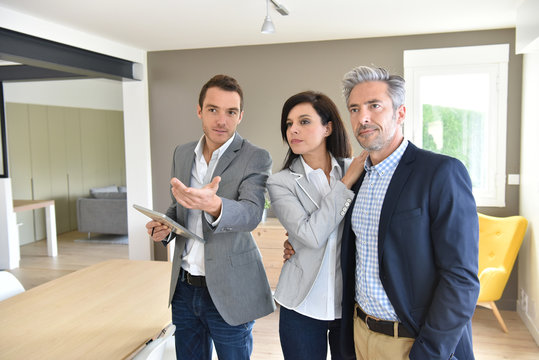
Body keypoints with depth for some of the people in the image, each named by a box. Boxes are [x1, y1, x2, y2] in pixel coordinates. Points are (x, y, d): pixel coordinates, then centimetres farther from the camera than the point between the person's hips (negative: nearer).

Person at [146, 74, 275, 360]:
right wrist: (165, 227, -4)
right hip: (184, 287, 5)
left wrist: (213, 204, -46)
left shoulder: (256, 159, -11)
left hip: (228, 291, -5)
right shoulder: (182, 154, 6)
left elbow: (251, 213, -26)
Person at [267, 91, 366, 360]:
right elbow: (311, 235, -20)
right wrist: (346, 183, -16)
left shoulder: (355, 169, -1)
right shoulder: (280, 183, -6)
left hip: (352, 300, 2)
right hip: (303, 305, -1)